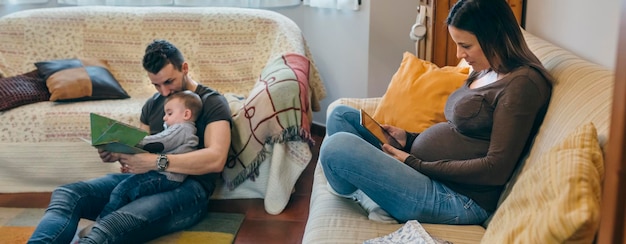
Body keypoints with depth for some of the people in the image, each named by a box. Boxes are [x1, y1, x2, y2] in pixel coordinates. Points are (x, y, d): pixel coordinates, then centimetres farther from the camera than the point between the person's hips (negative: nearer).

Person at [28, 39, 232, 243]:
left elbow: (216, 159, -17)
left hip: (189, 187, -7)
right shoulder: (152, 104, 21)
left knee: (113, 226, -37)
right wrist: (118, 154, -1)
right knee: (66, 194, -18)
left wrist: (156, 162, -26)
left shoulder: (213, 103, -1)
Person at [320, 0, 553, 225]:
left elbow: (496, 169, -19)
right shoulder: (483, 71, 13)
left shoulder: (522, 82, -15)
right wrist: (409, 138, 3)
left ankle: (361, 194, 6)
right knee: (341, 114, 12)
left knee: (337, 146, -25)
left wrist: (416, 164, -18)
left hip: (456, 199, -10)